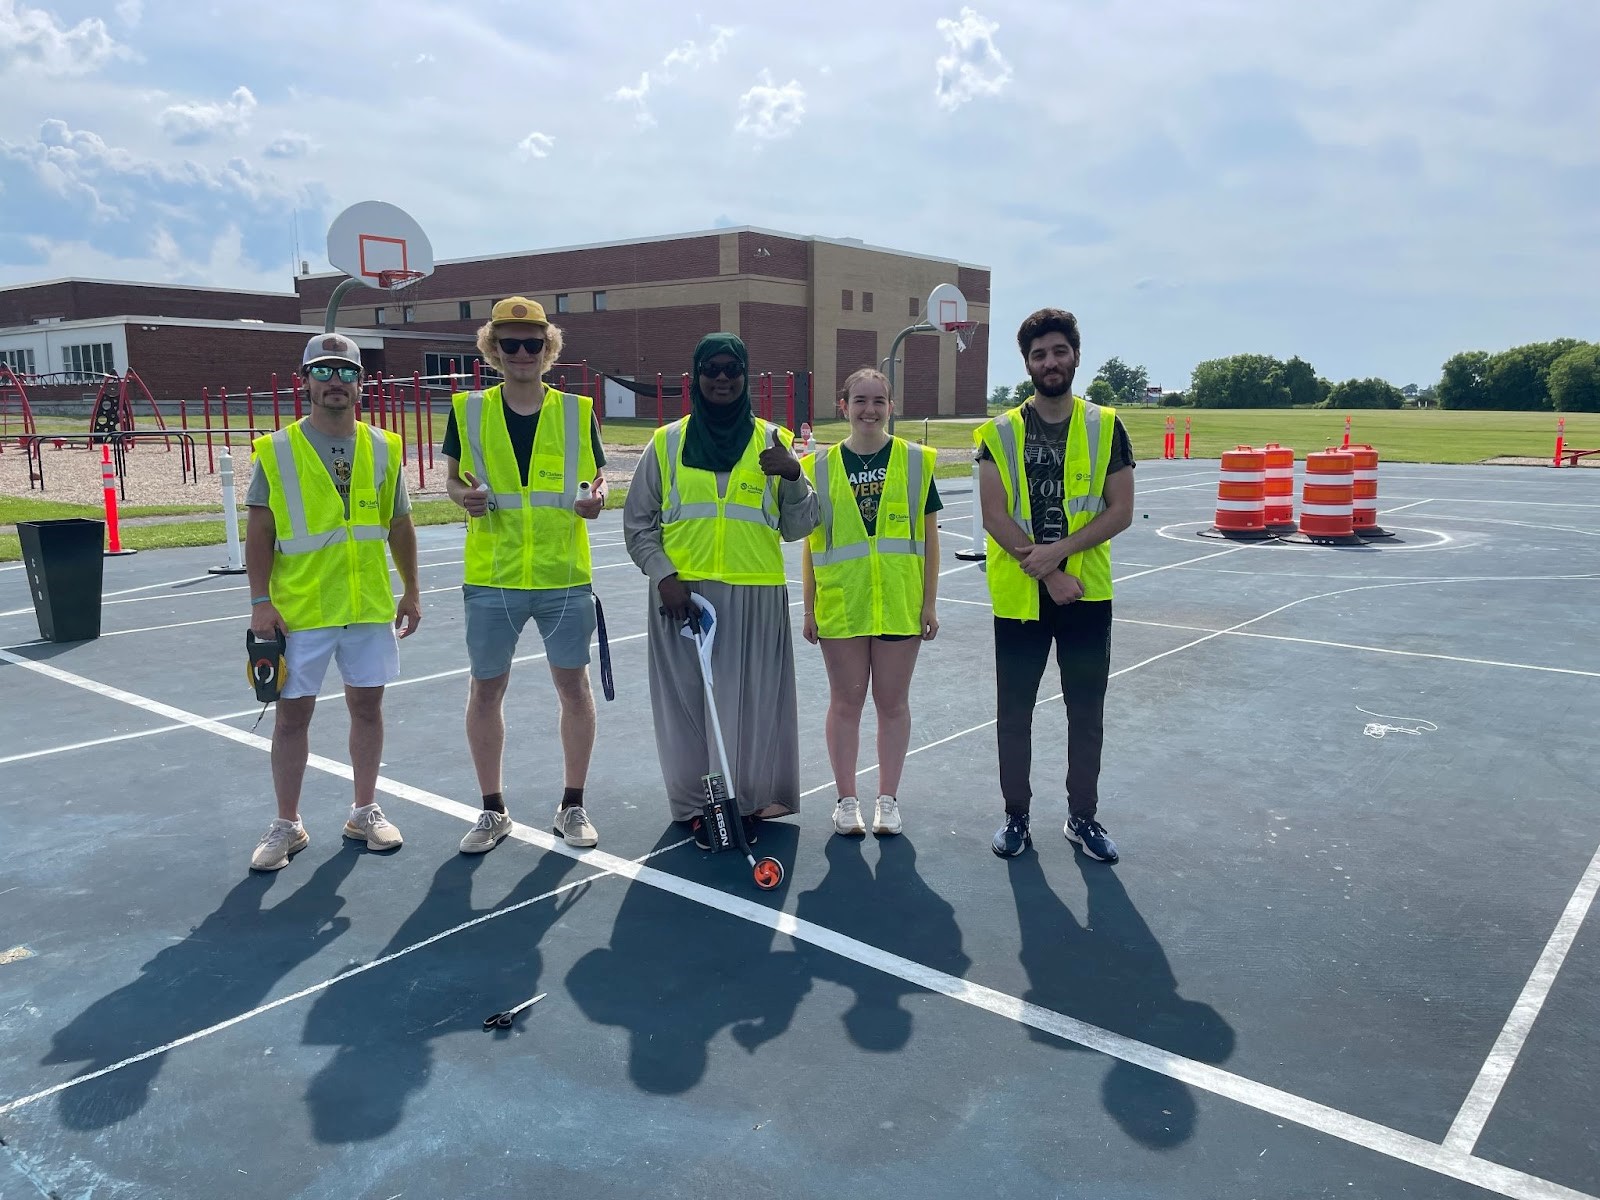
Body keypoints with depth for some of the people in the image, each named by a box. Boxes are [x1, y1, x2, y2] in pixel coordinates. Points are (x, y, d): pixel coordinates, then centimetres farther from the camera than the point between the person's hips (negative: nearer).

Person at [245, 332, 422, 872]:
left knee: (367, 705, 10)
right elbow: (259, 533, -4)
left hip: (370, 606, 3)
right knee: (292, 713, 5)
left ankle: (365, 812, 26)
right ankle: (287, 825, 20)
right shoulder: (277, 451, -3)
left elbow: (399, 526, 12)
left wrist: (411, 591, 11)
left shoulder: (383, 448, 5)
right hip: (298, 610, -2)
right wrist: (260, 602, -10)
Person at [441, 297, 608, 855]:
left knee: (574, 687, 6)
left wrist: (595, 500, -15)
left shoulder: (577, 412, 2)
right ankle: (493, 810, 25)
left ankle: (572, 805, 23)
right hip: (491, 579, 0)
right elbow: (453, 479, 9)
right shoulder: (468, 411, 2)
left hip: (564, 578, 0)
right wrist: (463, 495, -14)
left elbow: (595, 483, 8)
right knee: (485, 690, 7)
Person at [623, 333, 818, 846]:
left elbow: (797, 527, 5)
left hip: (756, 597, 0)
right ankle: (698, 806, 19)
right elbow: (638, 522, 8)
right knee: (689, 700, 4)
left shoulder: (772, 441, 6)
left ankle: (747, 801, 20)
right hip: (682, 593, 0)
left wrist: (794, 477, -12)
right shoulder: (667, 442, 6)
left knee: (751, 701, 3)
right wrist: (663, 575, -6)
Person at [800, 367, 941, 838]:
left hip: (900, 604, 0)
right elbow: (811, 542, 6)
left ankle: (888, 799, 23)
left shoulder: (915, 461, 2)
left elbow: (928, 536, 4)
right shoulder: (822, 467, 2)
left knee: (892, 702, 9)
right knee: (845, 703, 9)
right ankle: (846, 801, 23)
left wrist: (930, 603, 1)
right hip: (841, 605, 0)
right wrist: (809, 608, 4)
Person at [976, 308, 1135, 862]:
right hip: (1019, 595, 0)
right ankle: (1016, 816, 24)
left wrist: (1058, 549, -16)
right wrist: (1048, 574, -14)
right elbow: (995, 518, -7)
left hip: (1088, 593, 1)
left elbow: (1120, 511, -4)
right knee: (1014, 712, 8)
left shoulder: (1105, 426, 1)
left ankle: (1083, 816, 27)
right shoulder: (1000, 433, -1)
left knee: (1086, 712, 10)